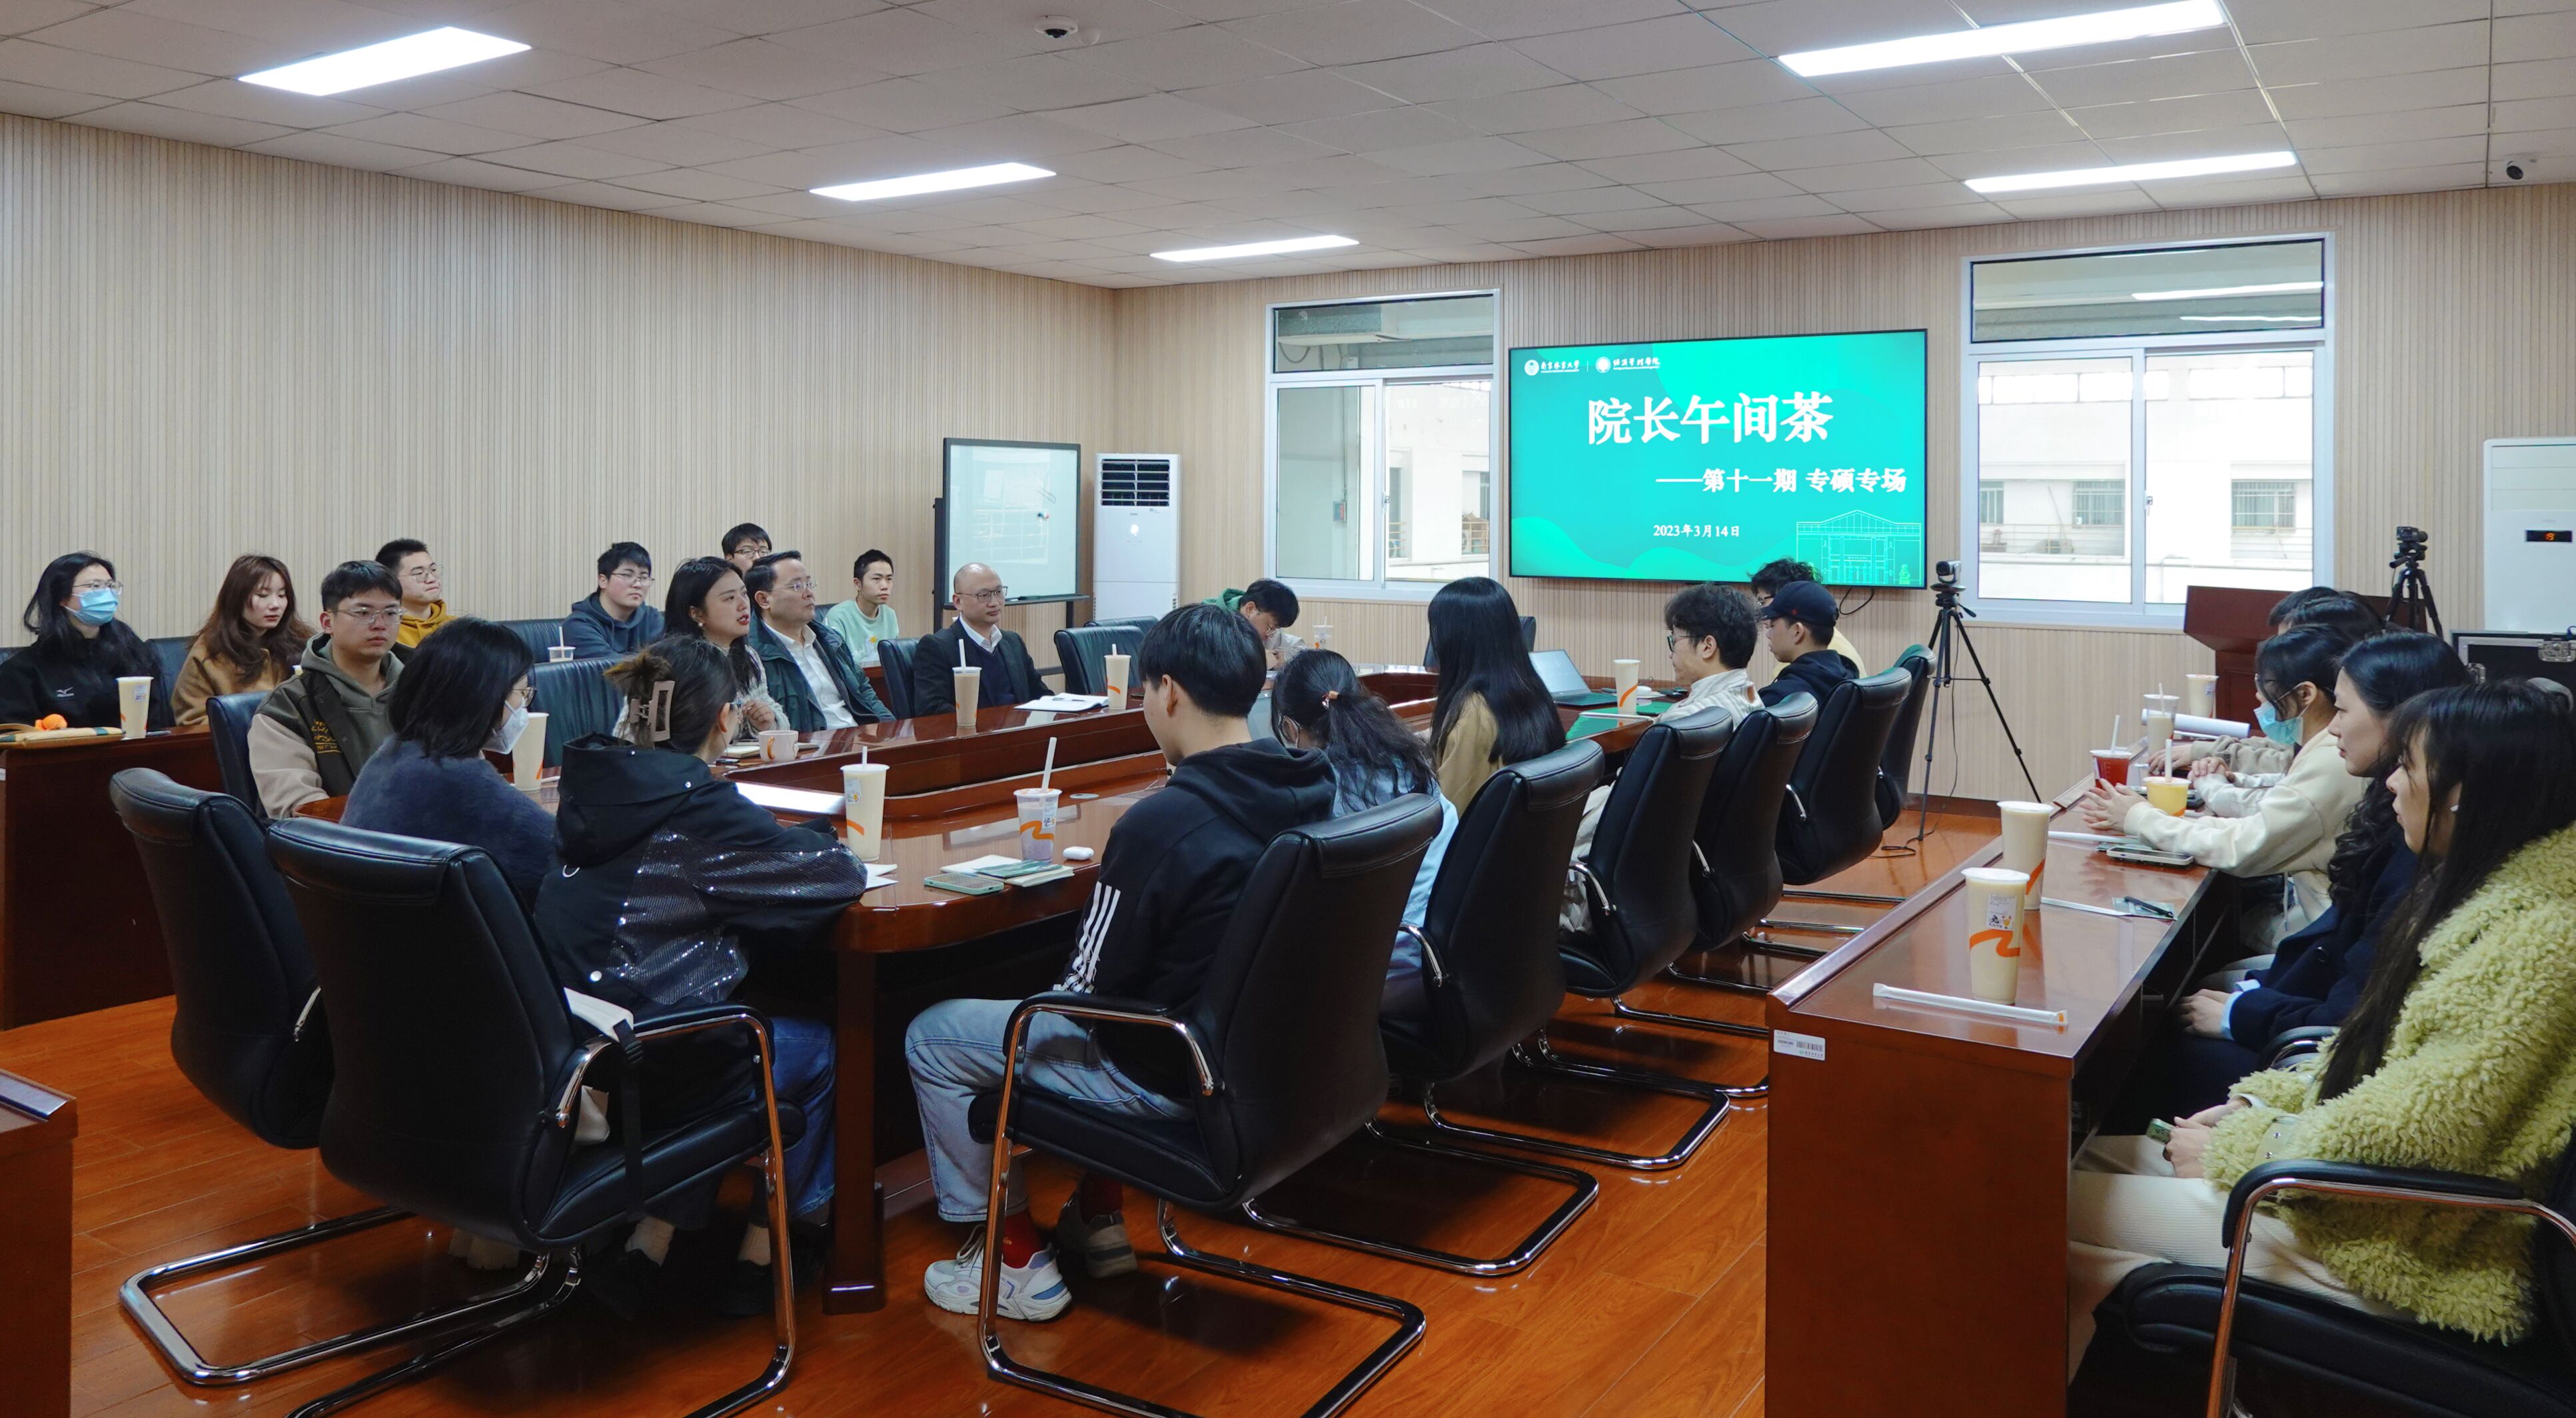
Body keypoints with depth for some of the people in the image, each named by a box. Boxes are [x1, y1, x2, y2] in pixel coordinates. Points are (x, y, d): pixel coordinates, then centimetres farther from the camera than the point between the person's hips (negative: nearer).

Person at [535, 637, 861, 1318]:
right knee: (818, 1046, 19)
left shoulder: (590, 784, 0)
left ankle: (648, 1245, 28)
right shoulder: (701, 807, -19)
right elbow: (839, 876, -13)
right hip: (643, 1062, -6)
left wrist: (778, 837, 13)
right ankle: (762, 1254, 31)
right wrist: (817, 842, 8)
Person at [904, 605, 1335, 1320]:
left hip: (1173, 1077, -8)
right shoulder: (1308, 791, -5)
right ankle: (1098, 1220, 35)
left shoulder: (1161, 822, -27)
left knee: (931, 1039, 9)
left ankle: (1015, 1259, 17)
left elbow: (1091, 985, -16)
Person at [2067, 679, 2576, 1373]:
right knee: (2092, 1152, 5)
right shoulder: (2485, 897, 8)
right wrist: (2259, 1104, 5)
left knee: (2061, 1205, -14)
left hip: (2401, 1257, -10)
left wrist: (2238, 1145, -14)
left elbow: (2423, 1130, -26)